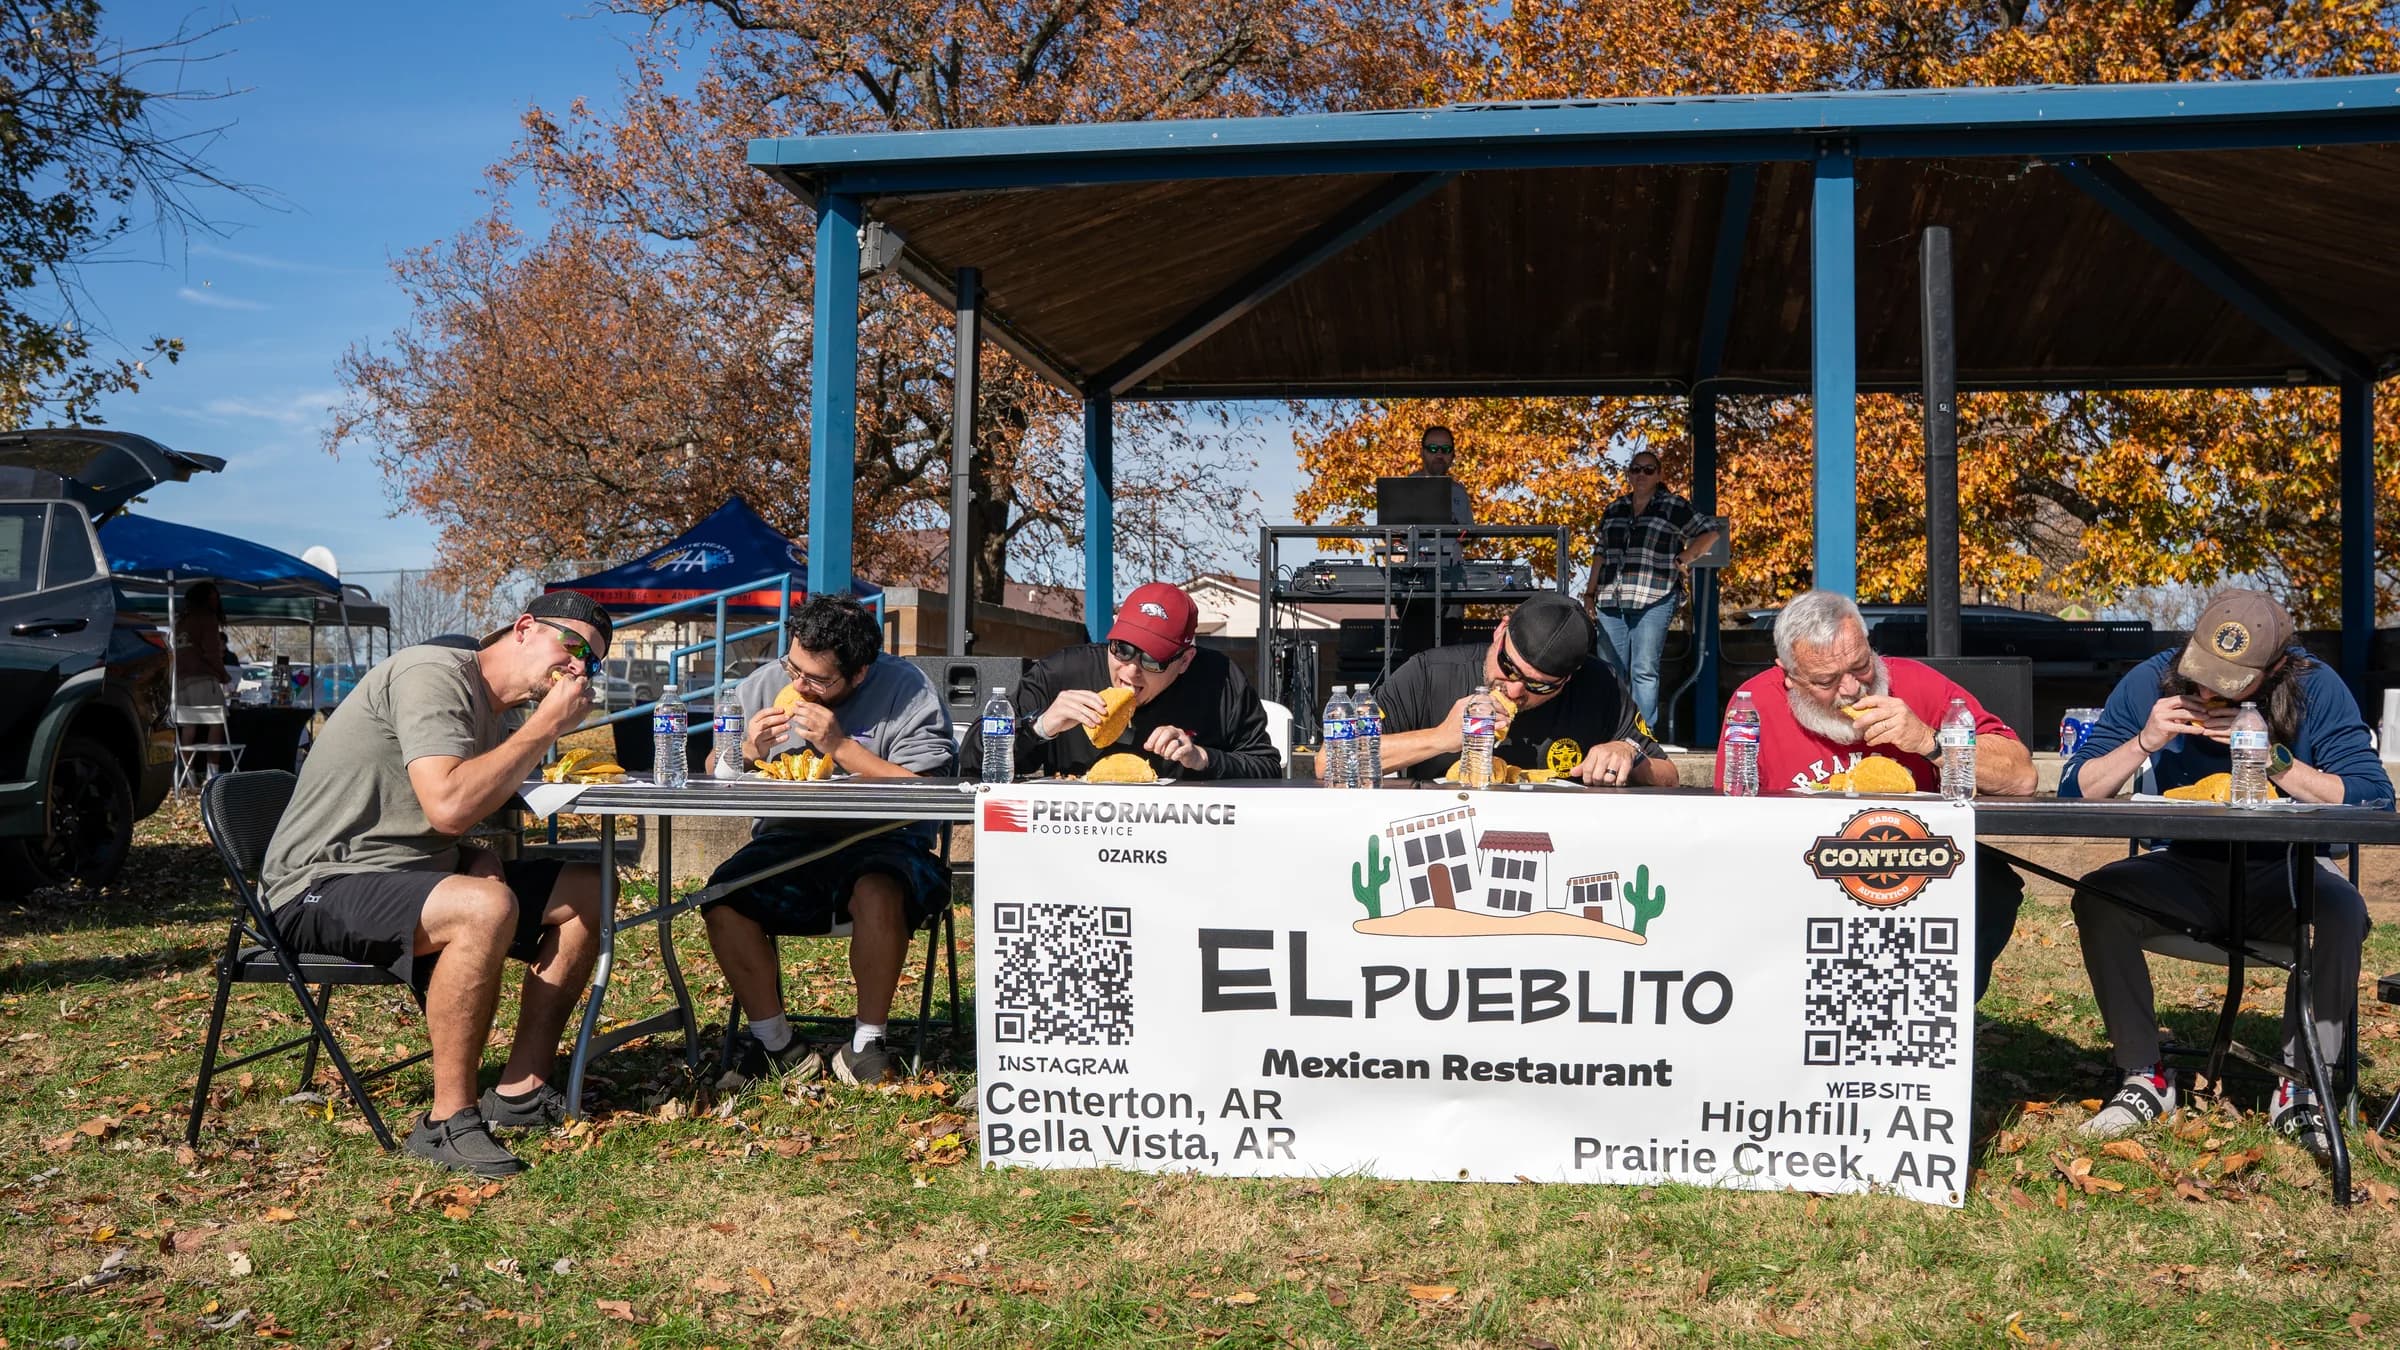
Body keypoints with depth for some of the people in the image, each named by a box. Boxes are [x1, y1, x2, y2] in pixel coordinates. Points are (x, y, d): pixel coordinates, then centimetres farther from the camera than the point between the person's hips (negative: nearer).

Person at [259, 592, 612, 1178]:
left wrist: (481, 859, -4)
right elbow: (447, 806, -30)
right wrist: (545, 726, -21)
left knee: (588, 891, 2)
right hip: (319, 887, -10)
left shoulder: (488, 711, 14)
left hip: (412, 878, 10)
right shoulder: (433, 674, -17)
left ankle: (520, 1090, 1)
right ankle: (448, 1120, -22)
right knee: (484, 908, -36)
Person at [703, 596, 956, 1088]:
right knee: (722, 900, -23)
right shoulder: (762, 686, 7)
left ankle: (868, 1043, -14)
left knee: (878, 893, -36)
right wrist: (748, 751, -14)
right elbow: (713, 778, 9)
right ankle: (776, 1043, -5)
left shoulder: (906, 691, -7)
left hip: (881, 842, -3)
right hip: (786, 843, 4)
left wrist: (841, 745, -20)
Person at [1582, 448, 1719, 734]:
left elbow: (1709, 533, 8)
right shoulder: (1613, 510, 19)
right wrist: (1590, 593, 18)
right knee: (1611, 671, 5)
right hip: (1611, 600, 5)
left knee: (1644, 670, -9)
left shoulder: (1672, 507, 5)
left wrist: (1683, 559, -2)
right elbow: (1601, 553, 23)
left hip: (1654, 600, -5)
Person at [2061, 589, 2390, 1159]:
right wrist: (2144, 743, -23)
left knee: (2342, 911, -33)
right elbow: (2074, 789, -7)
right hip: (2187, 872, 1)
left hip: (2284, 873, -1)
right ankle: (2144, 1076, -13)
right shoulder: (2151, 681, -6)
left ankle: (2301, 1088, -15)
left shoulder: (2315, 689, -10)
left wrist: (2275, 760, -26)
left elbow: (2374, 799, -16)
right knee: (2098, 897, -26)